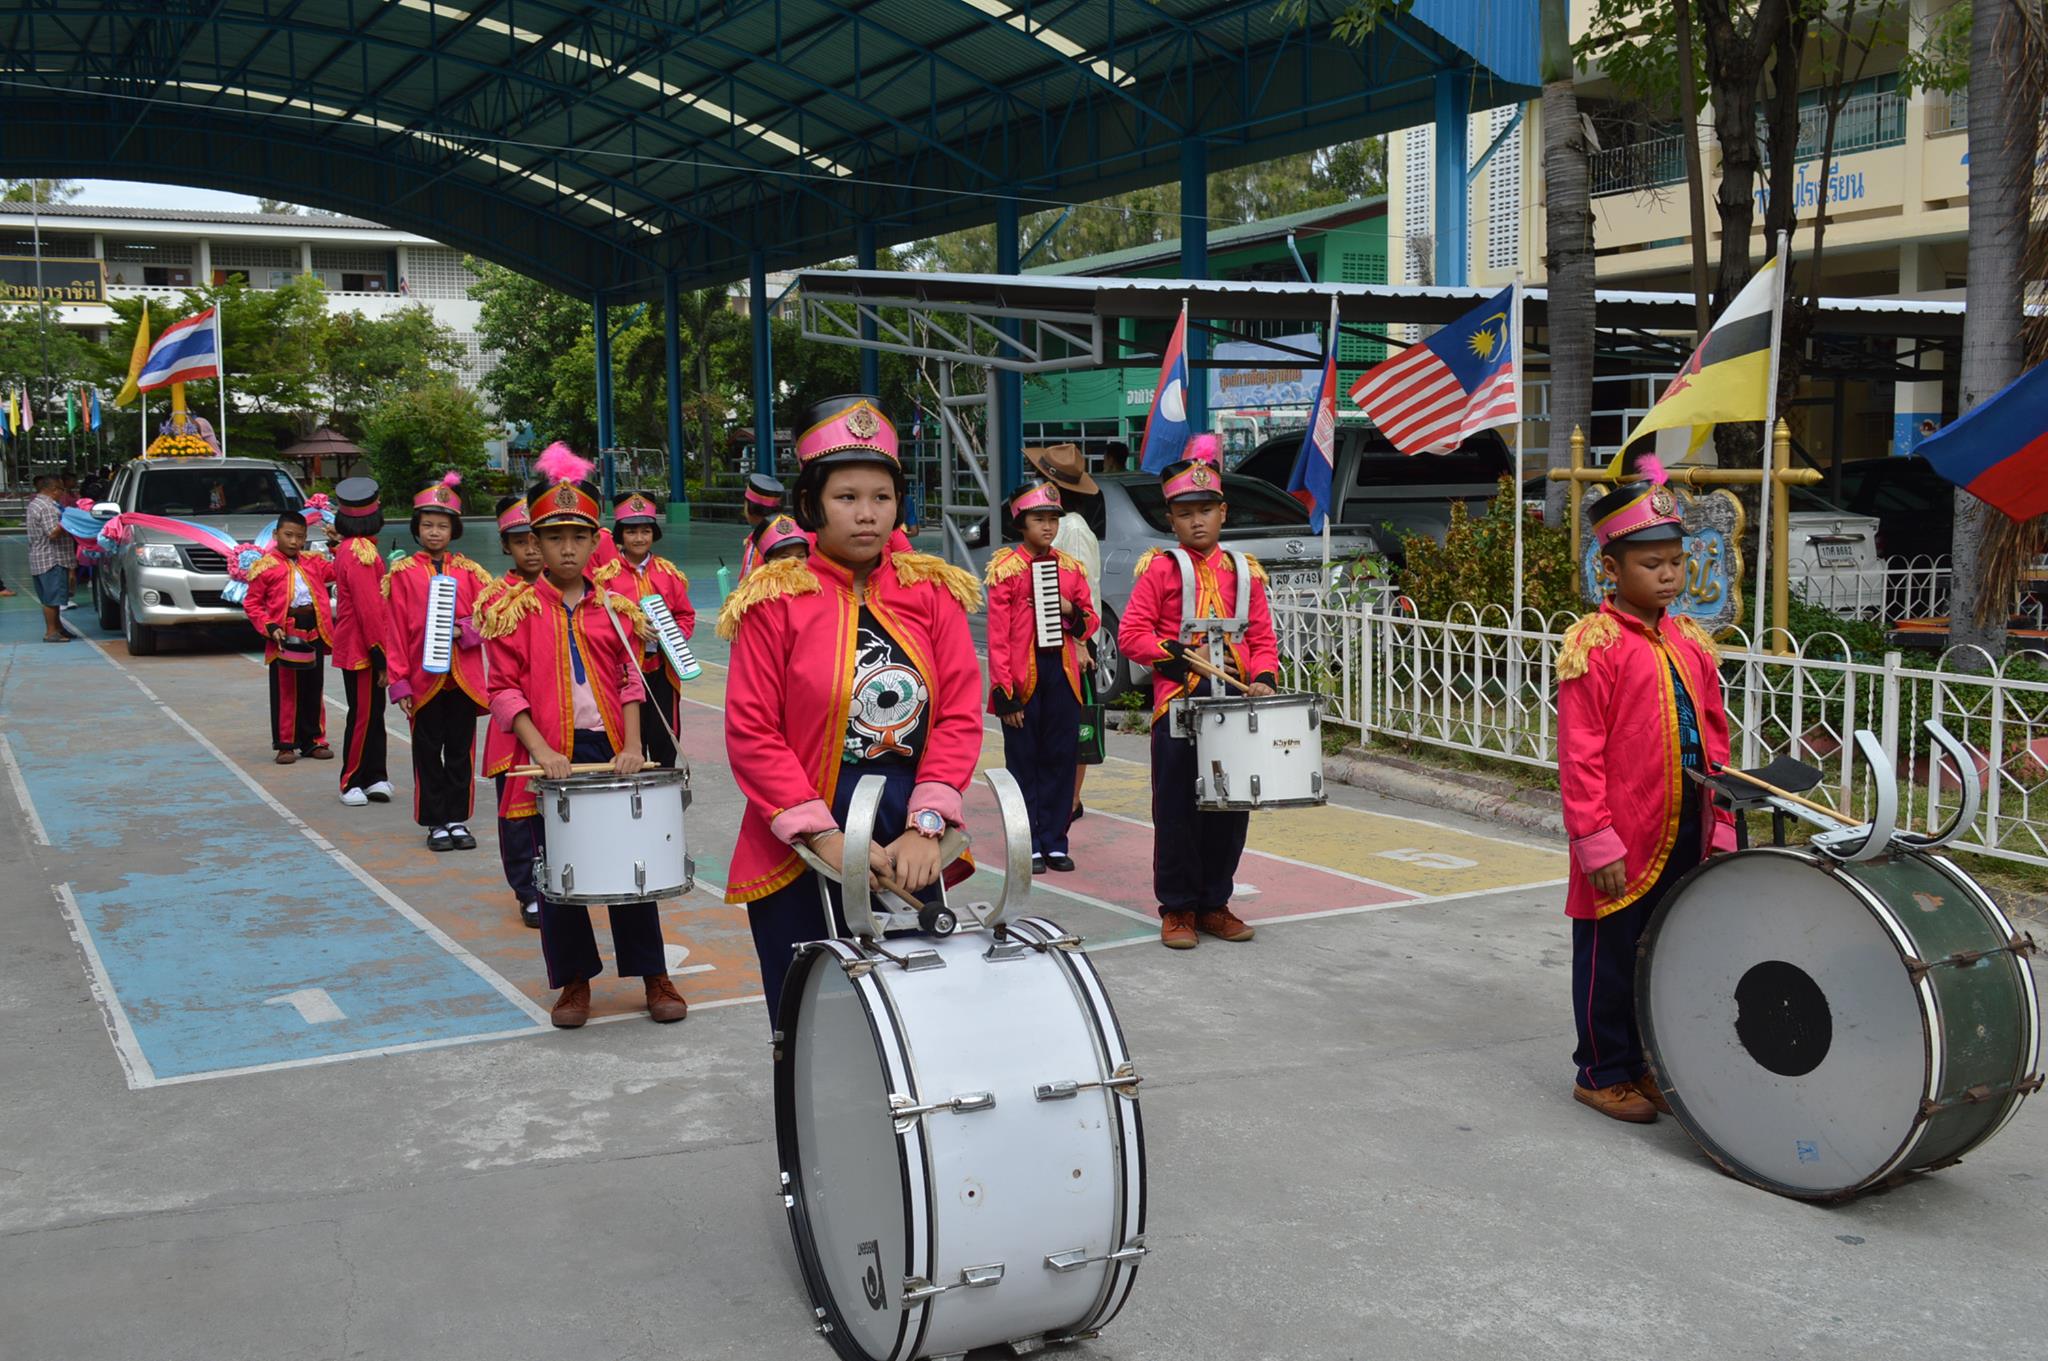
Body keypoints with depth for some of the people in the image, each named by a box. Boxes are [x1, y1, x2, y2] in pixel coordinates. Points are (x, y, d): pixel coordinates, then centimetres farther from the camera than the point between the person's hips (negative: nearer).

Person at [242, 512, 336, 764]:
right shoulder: (266, 566, -2)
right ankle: (285, 745, 9)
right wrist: (270, 628, -13)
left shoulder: (313, 562, 12)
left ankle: (313, 741, 20)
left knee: (312, 691, 11)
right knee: (284, 692, 2)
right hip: (285, 634, -4)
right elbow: (251, 603, -2)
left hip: (314, 632, 4)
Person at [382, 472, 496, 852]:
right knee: (429, 752, 5)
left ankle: (458, 820, 17)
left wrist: (463, 629, -13)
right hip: (424, 677, -2)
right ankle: (436, 824, 14)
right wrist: (400, 682, -6)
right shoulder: (403, 574, 0)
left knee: (461, 750, 7)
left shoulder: (468, 571, 6)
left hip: (464, 676, 2)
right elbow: (395, 631, -2)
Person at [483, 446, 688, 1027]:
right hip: (552, 757, -1)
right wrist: (542, 750, -15)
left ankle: (654, 975, 17)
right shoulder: (515, 611, 0)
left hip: (611, 751, 2)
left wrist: (632, 747, -6)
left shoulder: (614, 608, 7)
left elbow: (630, 682, 7)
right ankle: (573, 982, 20)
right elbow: (504, 689, -5)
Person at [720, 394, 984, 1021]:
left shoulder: (933, 591, 4)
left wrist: (926, 827, -11)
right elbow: (752, 734, -8)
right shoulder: (775, 600, -4)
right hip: (802, 853, -2)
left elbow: (960, 715, 0)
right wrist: (826, 837, -15)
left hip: (911, 850, 3)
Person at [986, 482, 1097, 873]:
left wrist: (1072, 612, -7)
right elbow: (997, 635, -7)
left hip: (1062, 675, 4)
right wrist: (1003, 693, -12)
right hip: (1023, 677, -4)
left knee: (1061, 758, 6)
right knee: (1024, 761, 3)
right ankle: (1029, 846, 11)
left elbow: (1090, 620, 17)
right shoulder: (1006, 569, -4)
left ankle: (1055, 842, 16)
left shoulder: (1070, 568, 9)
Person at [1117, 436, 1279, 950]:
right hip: (1179, 703, -4)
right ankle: (1178, 909, 11)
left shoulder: (1245, 572, 10)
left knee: (1230, 807, 8)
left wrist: (1263, 679, -8)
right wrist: (1181, 654, -17)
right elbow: (1131, 634, -5)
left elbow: (1262, 638, 10)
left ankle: (1215, 904, 21)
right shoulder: (1160, 568, -1)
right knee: (1177, 809, 0)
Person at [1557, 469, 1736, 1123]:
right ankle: (1603, 1072, 20)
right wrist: (1596, 840, -16)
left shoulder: (1691, 642, 9)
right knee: (1612, 958, 6)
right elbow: (1580, 755, -14)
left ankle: (1651, 1063, 29)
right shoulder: (1594, 644, -12)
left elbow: (1714, 738, 14)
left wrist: (1720, 823, 11)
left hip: (1686, 838, 6)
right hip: (1624, 846, -6)